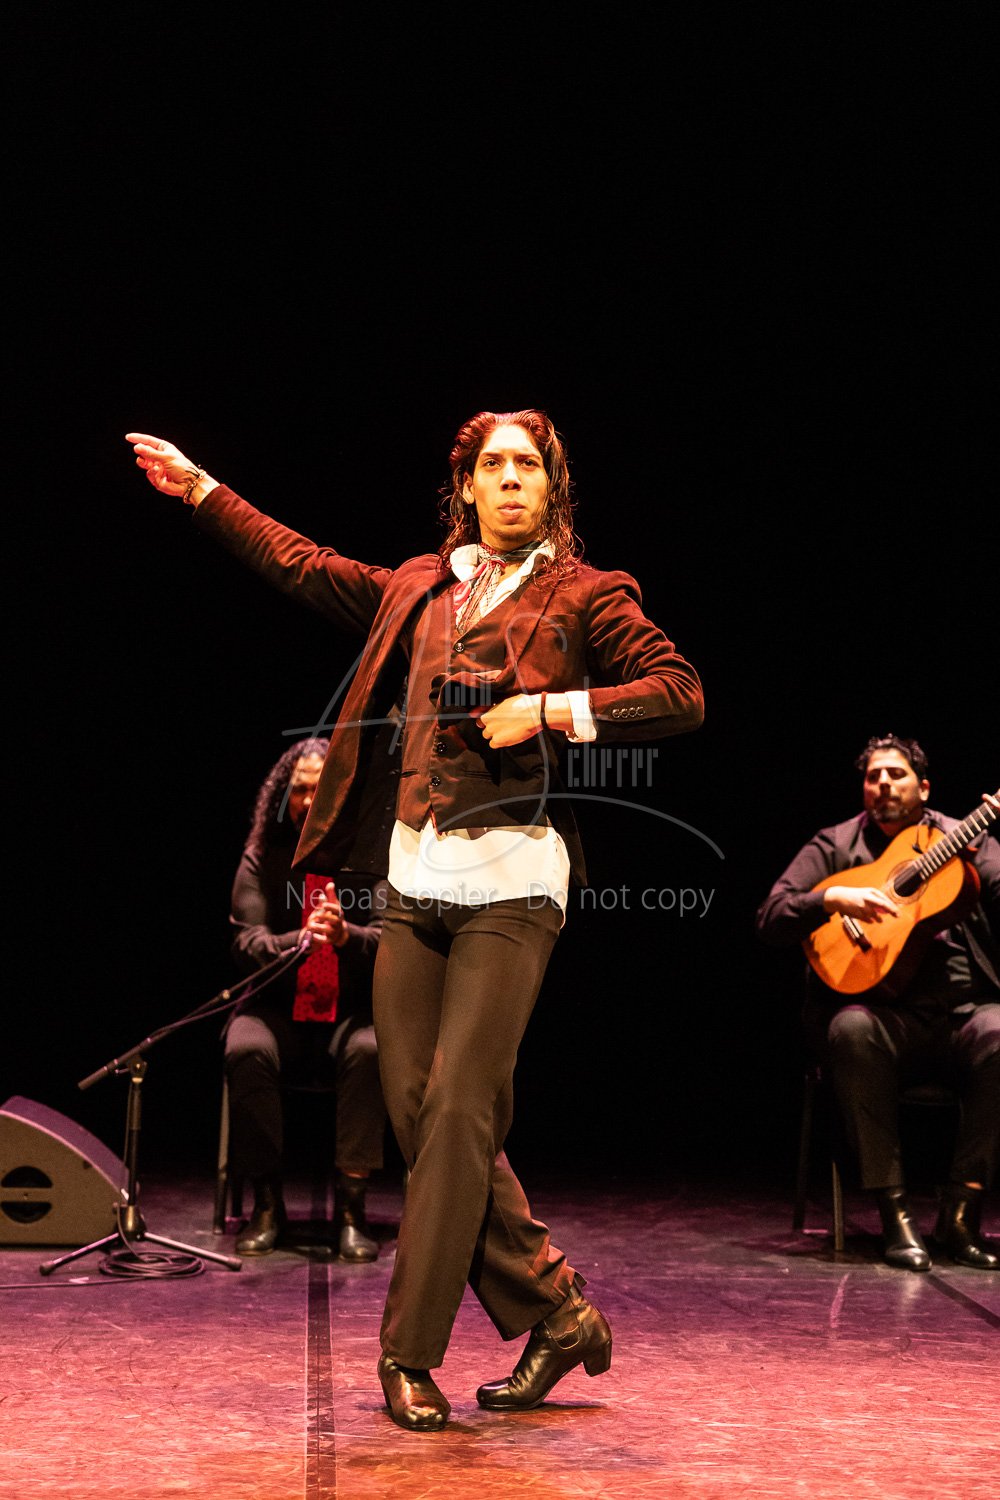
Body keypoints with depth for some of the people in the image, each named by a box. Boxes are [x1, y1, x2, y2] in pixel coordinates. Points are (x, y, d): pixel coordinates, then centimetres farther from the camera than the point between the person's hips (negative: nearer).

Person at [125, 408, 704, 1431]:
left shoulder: (584, 595, 4)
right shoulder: (418, 589, 17)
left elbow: (681, 693, -5)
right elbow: (301, 565, 27)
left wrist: (552, 710, -12)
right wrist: (202, 491, 28)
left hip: (510, 880, -5)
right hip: (415, 877, 5)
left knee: (457, 1108, -9)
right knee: (416, 1112, 3)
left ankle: (410, 1352, 1)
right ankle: (557, 1315, 16)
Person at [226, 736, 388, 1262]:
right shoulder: (261, 858, 4)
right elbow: (246, 942, -7)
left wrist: (346, 935, -34)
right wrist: (298, 942, -29)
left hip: (351, 1012, -1)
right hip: (278, 1010, 1)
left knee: (370, 1051, -33)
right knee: (246, 1050, -31)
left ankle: (351, 1204, -24)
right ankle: (266, 1202, -15)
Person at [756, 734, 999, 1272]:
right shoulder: (834, 846, 10)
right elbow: (769, 920, -1)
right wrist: (832, 897, -19)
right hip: (885, 1014, -1)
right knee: (852, 1030, -35)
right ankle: (895, 1215, -26)